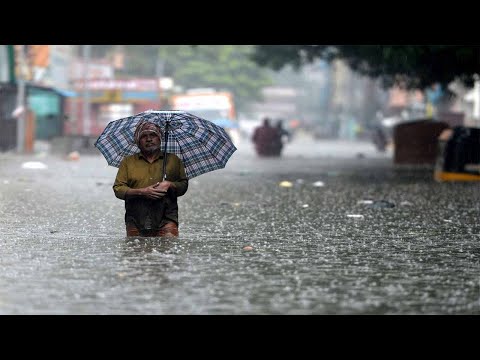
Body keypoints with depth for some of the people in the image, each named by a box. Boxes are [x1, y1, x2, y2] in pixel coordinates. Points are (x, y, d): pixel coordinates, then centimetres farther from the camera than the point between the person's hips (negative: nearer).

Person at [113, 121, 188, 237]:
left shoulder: (173, 160, 15)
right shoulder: (128, 162, 13)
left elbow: (184, 185, 16)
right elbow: (118, 189, 6)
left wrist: (170, 185, -6)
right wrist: (141, 192, -9)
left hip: (166, 220, -1)